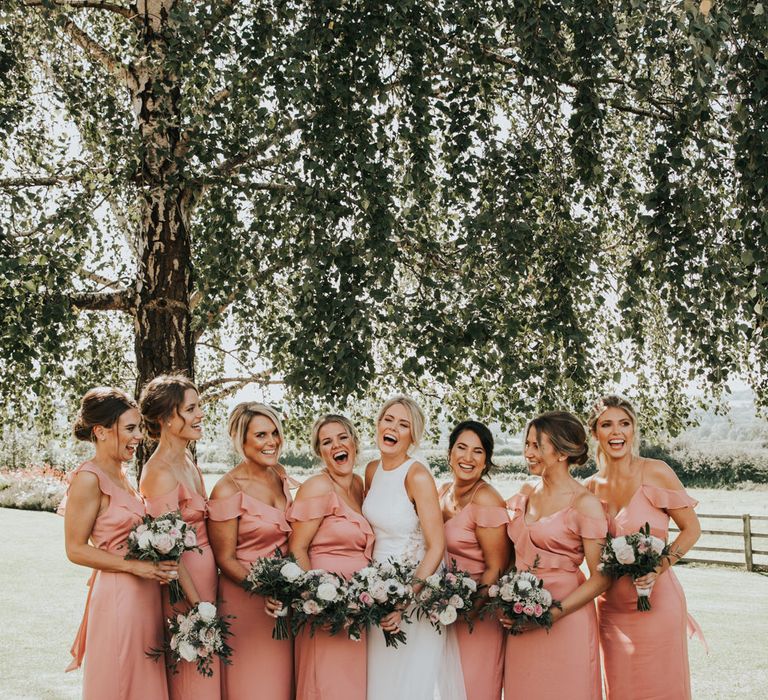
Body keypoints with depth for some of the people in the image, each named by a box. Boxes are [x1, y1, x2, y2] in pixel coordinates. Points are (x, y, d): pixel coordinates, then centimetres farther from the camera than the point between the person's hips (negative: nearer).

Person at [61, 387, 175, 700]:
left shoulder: (120, 475, 11)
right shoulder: (88, 479, -14)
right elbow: (76, 549, -15)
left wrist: (154, 564, 6)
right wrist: (136, 566, -18)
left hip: (145, 594, 8)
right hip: (119, 595, -8)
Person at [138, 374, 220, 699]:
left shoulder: (187, 462, 8)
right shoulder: (160, 472, -19)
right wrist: (198, 606, -19)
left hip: (205, 575, 9)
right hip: (182, 587, -9)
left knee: (206, 672, 16)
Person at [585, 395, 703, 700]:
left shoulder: (655, 472, -8)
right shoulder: (592, 487, 4)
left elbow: (691, 529, -5)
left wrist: (660, 565, -17)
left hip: (656, 599, -4)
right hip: (611, 604, 4)